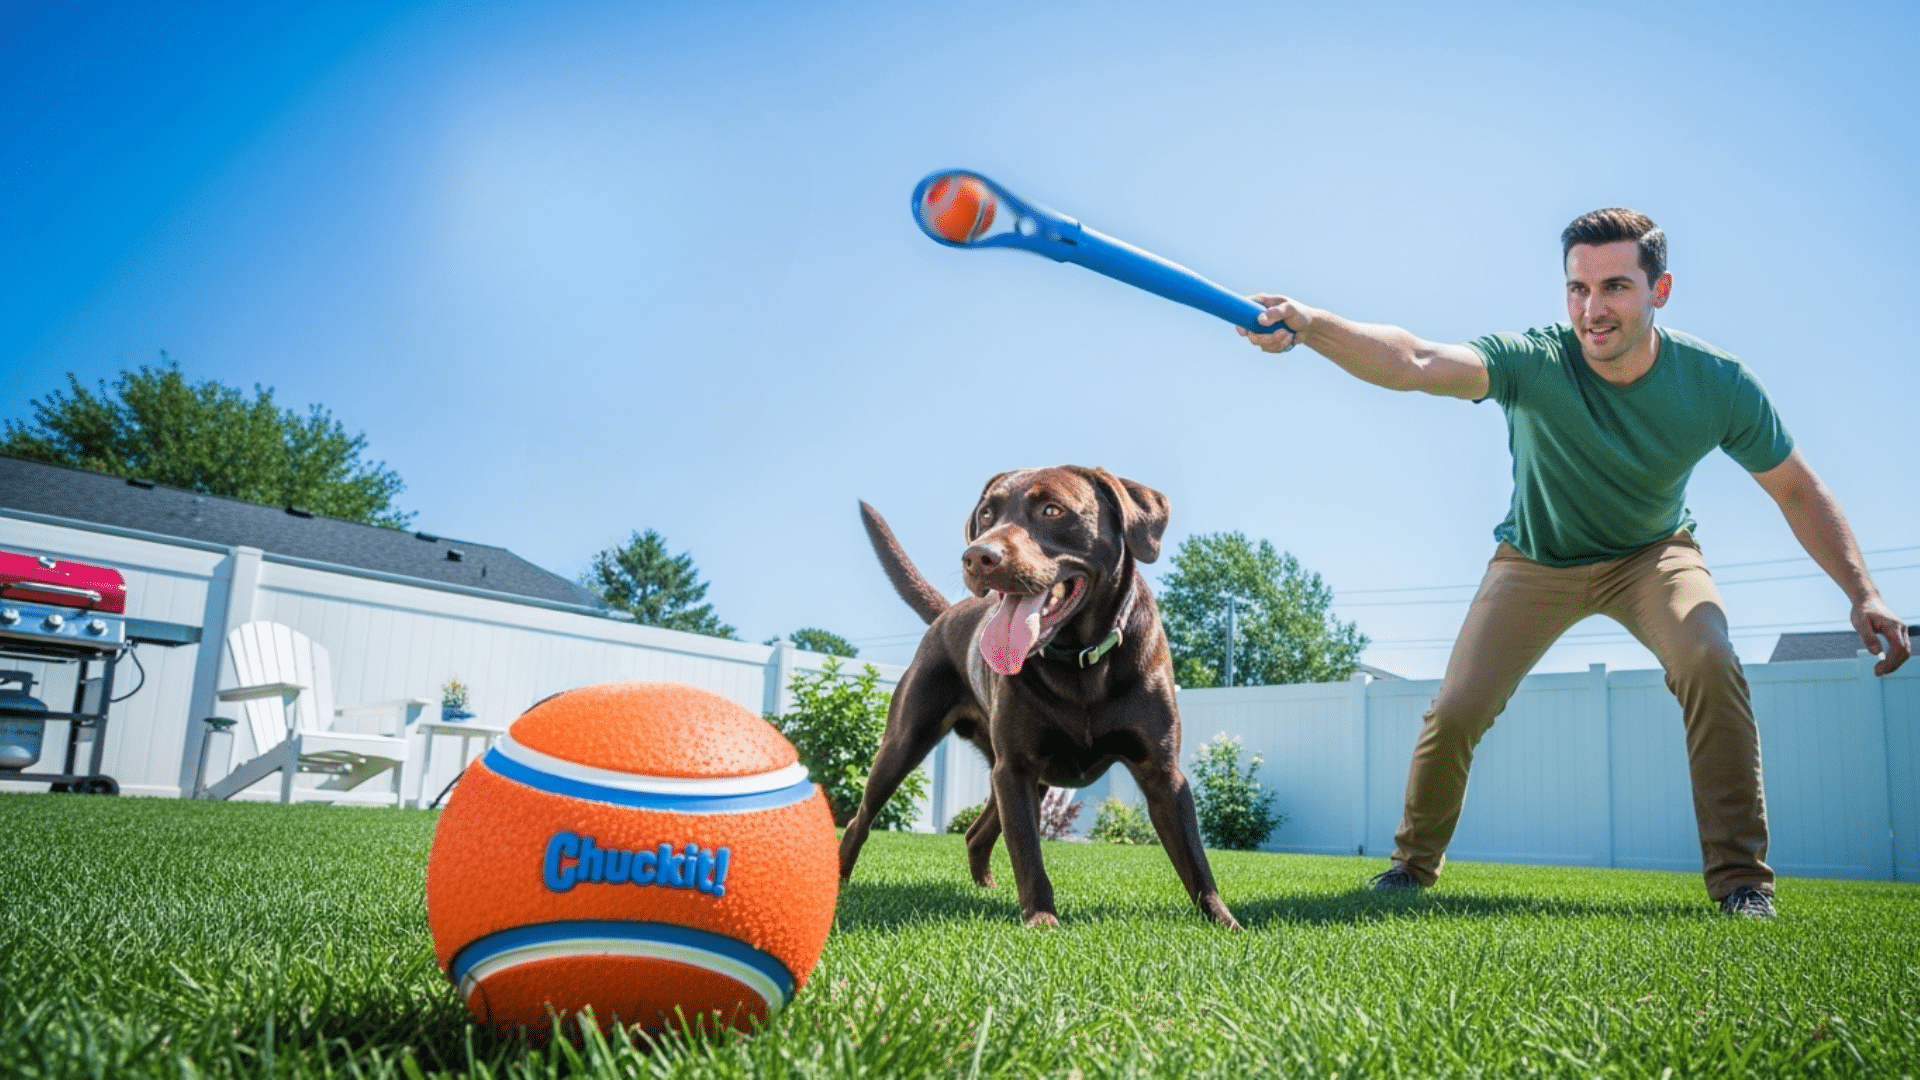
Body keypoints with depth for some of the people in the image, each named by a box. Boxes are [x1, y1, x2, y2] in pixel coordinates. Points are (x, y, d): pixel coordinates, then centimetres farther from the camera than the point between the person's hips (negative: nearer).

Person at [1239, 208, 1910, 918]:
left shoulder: (1718, 385, -21)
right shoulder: (1535, 363, -29)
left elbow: (1798, 491, -6)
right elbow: (1415, 363, -47)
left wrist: (1862, 591, -15)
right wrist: (1309, 325, -64)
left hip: (1651, 554, 1)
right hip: (1536, 561, 0)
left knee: (1710, 662, -29)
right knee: (1456, 712, -8)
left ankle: (1740, 877, -12)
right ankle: (1414, 864, 19)